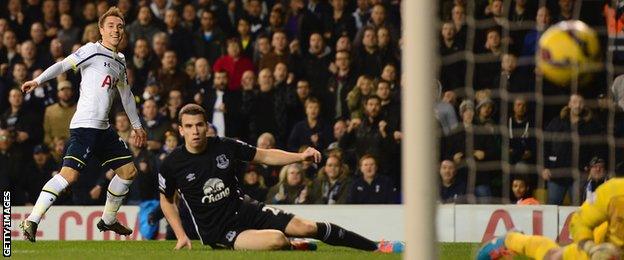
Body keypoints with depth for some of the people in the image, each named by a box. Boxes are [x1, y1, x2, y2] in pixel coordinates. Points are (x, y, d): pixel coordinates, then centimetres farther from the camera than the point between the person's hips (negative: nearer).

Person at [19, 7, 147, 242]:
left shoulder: (120, 62, 19)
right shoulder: (93, 50, -4)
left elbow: (126, 95, 31)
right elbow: (63, 65, -13)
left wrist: (137, 125, 36)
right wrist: (38, 80, -28)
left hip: (103, 128, 9)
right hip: (85, 124, -9)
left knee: (128, 171, 13)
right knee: (69, 174, -20)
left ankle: (108, 220, 29)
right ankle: (32, 221, -20)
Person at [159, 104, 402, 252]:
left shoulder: (225, 146, -4)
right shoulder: (172, 165, -11)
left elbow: (265, 156, 8)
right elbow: (166, 200, 6)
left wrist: (300, 156, -5)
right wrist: (181, 236, -3)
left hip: (244, 210, 4)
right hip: (217, 231, -4)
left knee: (304, 227, -9)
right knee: (277, 239, -30)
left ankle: (376, 247, 2)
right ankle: (293, 248, 8)